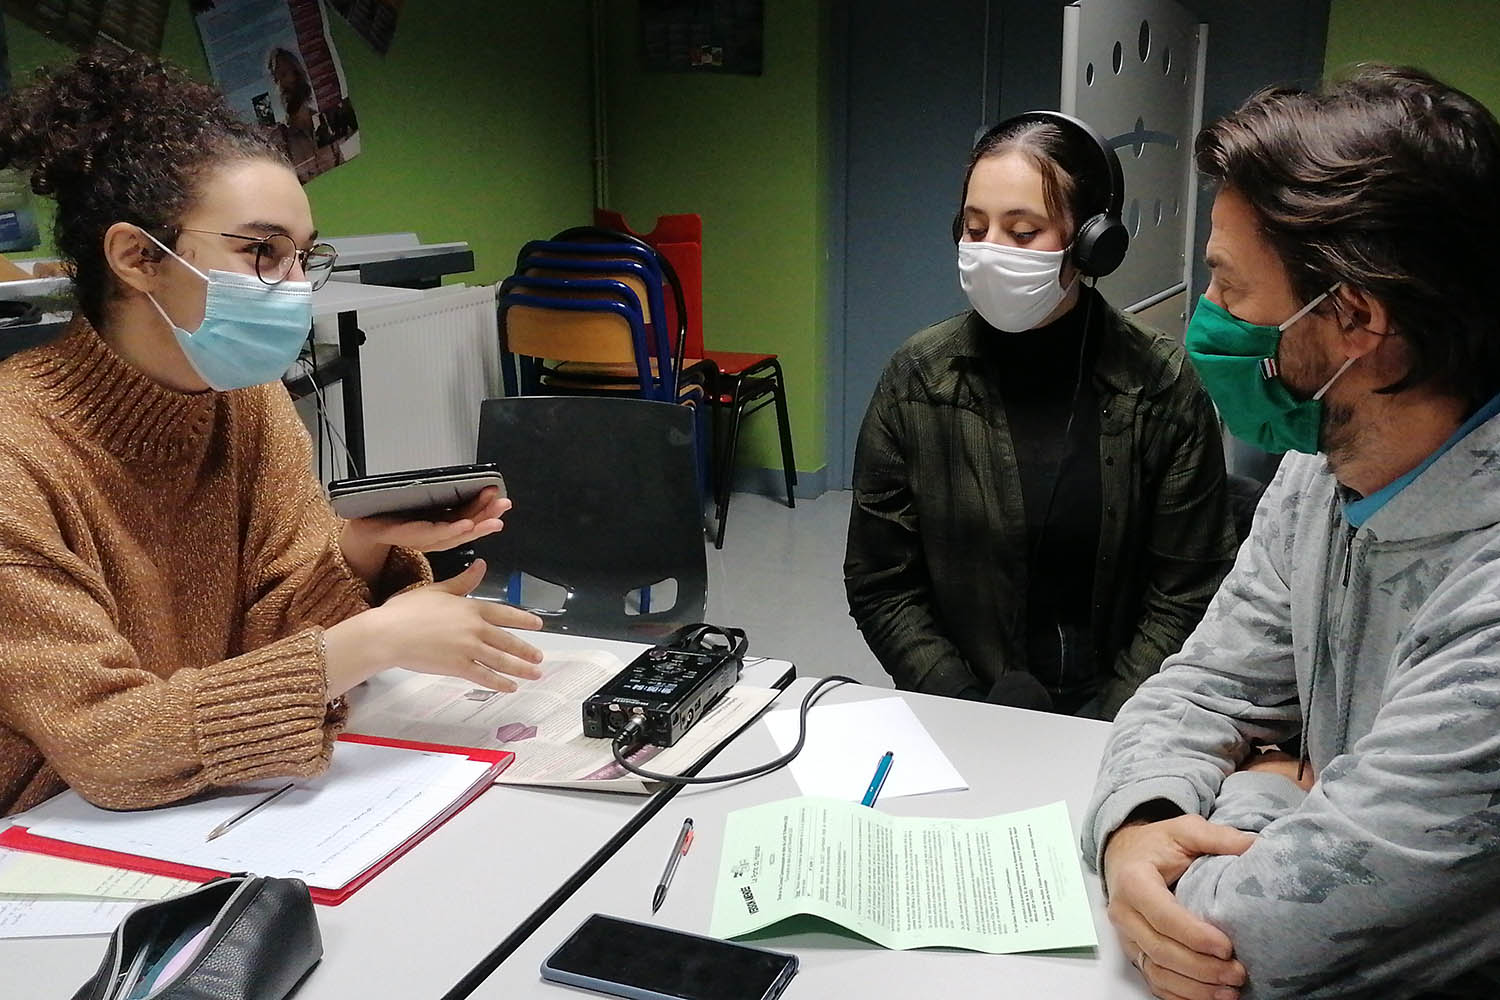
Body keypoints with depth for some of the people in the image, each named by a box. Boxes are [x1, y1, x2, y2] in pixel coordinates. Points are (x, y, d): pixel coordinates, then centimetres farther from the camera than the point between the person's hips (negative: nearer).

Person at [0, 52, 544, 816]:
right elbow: (105, 745, -23)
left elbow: (271, 630, -3)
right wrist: (372, 642, -27)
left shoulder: (251, 402, -1)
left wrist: (367, 546, -21)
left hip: (198, 818, 5)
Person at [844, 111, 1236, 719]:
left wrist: (1103, 727, -11)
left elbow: (1186, 594, -1)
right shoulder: (918, 378, -3)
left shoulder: (1160, 386, -4)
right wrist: (971, 713, -9)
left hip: (1113, 719, 0)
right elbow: (879, 587, 0)